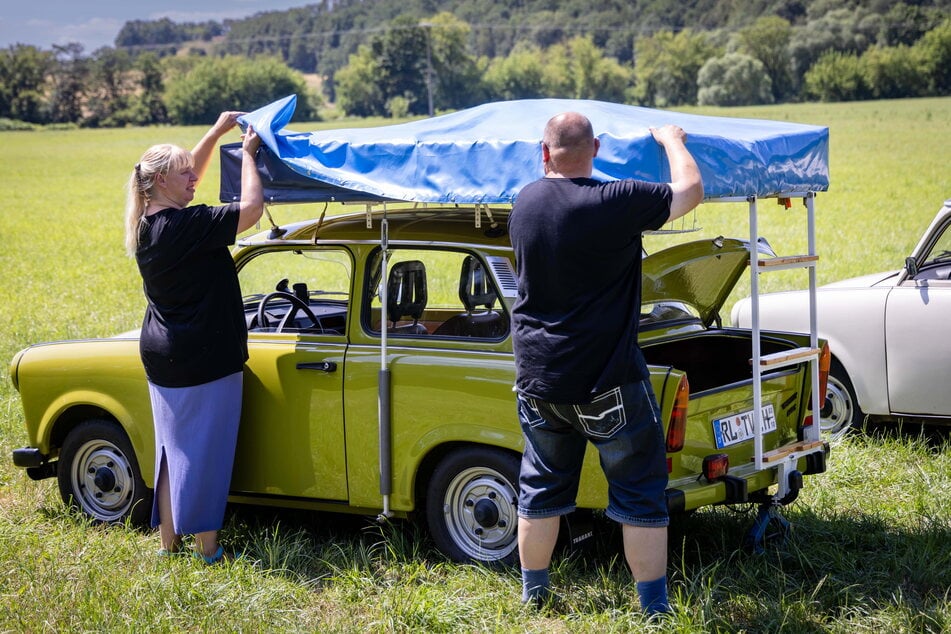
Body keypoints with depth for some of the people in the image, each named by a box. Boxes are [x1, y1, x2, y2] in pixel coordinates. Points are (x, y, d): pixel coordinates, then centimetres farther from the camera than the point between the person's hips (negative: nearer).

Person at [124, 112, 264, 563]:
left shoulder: (147, 225, 4)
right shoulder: (186, 226, -21)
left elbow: (188, 174, 19)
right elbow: (251, 207, -25)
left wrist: (217, 131, 16)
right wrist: (246, 153, -11)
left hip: (160, 357, 9)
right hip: (204, 360, -8)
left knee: (172, 448, 16)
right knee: (205, 453, 1)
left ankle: (168, 541, 23)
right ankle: (207, 547, 9)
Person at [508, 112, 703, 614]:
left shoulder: (524, 203, -1)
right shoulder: (613, 203, -19)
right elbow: (689, 190, -9)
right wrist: (671, 139, 9)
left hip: (537, 379, 5)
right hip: (607, 382, -5)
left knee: (541, 487, 19)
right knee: (640, 495, 7)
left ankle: (533, 592, 29)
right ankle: (655, 606, 10)